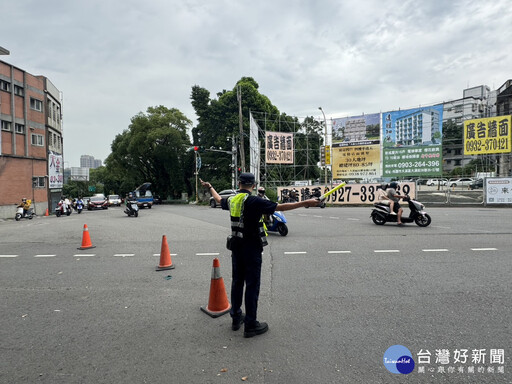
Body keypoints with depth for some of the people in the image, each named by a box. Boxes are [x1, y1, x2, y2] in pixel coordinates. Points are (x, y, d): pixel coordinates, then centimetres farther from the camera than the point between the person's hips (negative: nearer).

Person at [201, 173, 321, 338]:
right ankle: (250, 325, 11)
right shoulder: (254, 201, -18)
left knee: (237, 282, 17)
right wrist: (306, 203, -20)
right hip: (252, 249, -7)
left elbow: (219, 199, 27)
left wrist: (210, 187, 47)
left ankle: (236, 318, 31)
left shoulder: (231, 200, 4)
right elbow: (280, 207, -22)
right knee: (252, 285, 2)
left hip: (236, 248, 7)